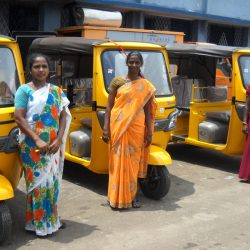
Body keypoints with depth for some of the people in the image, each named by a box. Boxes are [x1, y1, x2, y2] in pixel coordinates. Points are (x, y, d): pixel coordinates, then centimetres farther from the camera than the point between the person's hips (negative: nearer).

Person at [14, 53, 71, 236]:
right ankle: (38, 223, 9)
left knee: (52, 181, 10)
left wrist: (58, 140, -8)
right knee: (38, 182, -2)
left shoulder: (56, 91, 9)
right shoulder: (24, 90, -4)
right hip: (32, 146, -4)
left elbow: (63, 117, 6)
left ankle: (51, 218, 24)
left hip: (53, 145, 4)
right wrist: (37, 140, -19)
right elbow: (19, 118, -11)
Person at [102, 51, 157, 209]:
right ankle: (117, 197, 11)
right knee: (118, 161, 2)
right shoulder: (117, 81, 2)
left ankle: (132, 195, 19)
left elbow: (147, 110, 8)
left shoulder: (146, 86, 6)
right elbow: (109, 106, 2)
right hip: (118, 126, -1)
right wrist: (106, 128, -5)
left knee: (133, 161, 8)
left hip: (137, 127, 1)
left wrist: (149, 132, 4)